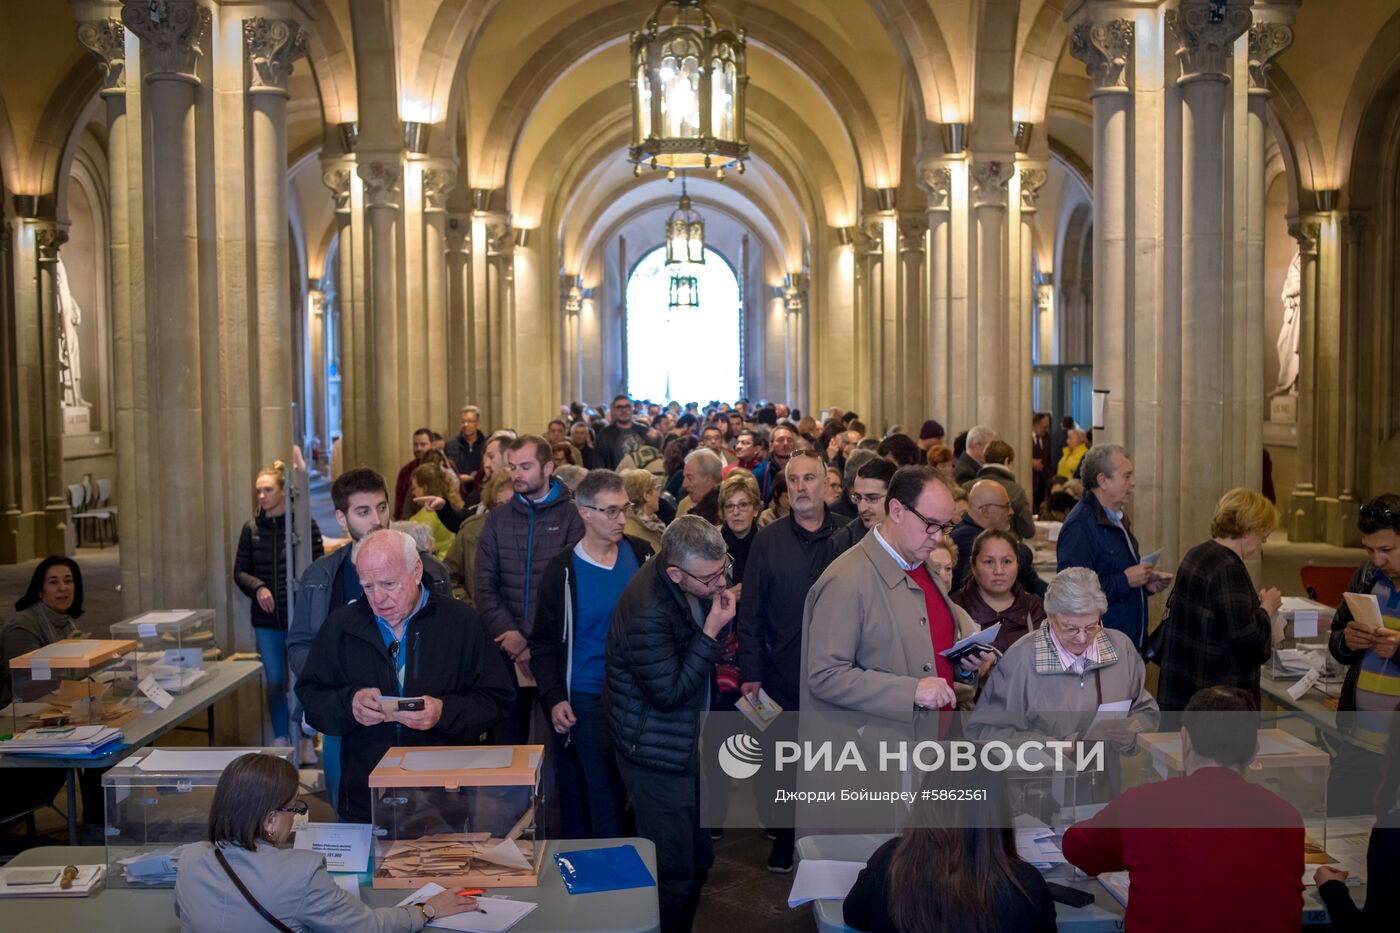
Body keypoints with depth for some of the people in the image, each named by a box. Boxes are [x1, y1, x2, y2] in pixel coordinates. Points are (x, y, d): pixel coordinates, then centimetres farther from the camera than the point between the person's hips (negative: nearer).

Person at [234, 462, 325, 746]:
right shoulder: (252, 527, 3)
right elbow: (240, 571, 8)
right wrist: (257, 587, -12)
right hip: (266, 619, 3)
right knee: (274, 683, 11)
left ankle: (304, 741, 21)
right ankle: (280, 742, 24)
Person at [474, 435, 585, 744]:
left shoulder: (572, 516, -3)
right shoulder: (498, 518, 9)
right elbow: (485, 585, 3)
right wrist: (508, 633, -12)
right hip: (508, 648, 3)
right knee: (509, 735, 9)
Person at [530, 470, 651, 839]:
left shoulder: (642, 555, 3)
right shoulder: (562, 572, -5)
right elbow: (543, 645, 0)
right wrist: (553, 700, -12)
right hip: (586, 700, -3)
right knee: (605, 800, 0)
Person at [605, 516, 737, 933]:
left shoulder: (692, 586, -3)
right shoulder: (646, 613, -29)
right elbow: (669, 693, -24)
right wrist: (712, 629, -26)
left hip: (683, 742, 9)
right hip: (657, 755, -9)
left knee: (699, 857, 18)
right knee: (674, 874, 1)